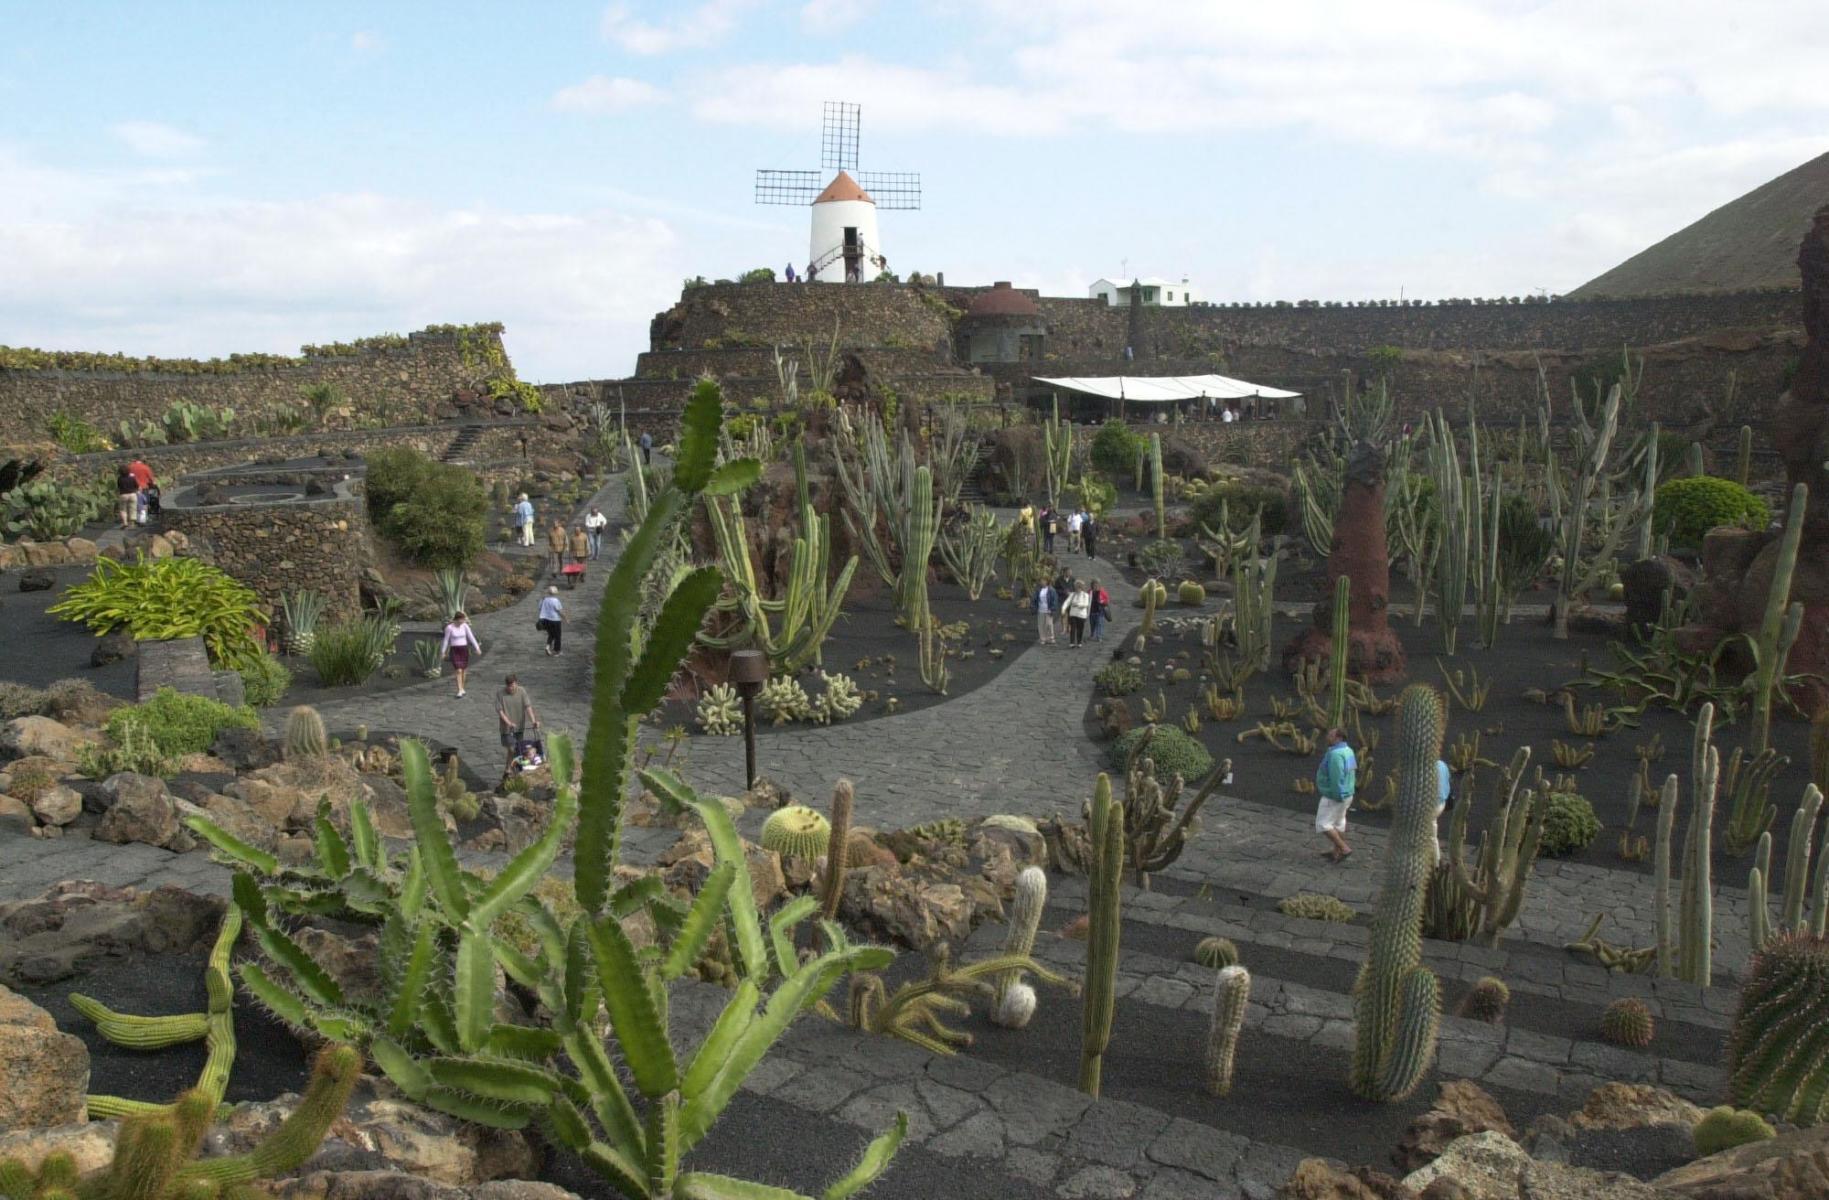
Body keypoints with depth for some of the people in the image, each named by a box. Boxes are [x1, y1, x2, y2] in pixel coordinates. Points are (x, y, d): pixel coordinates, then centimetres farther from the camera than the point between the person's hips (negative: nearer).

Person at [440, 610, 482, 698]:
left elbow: (471, 637, -4)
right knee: (458, 671, -12)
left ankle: (462, 688, 30)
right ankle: (459, 691, -5)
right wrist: (443, 652, 3)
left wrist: (477, 648, -9)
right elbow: (446, 640, -3)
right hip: (454, 651, -3)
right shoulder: (449, 627, -11)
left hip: (464, 650, 3)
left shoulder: (465, 626, -3)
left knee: (463, 670, 11)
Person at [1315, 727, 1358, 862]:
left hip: (1334, 796, -10)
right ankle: (1337, 852, 27)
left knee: (1323, 824, 0)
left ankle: (1344, 848, 0)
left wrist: (1337, 796, -23)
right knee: (1338, 823, 18)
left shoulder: (1335, 754, -26)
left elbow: (1336, 778, -29)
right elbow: (1352, 773, 12)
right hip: (1346, 794, 10)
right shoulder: (1347, 751, 5)